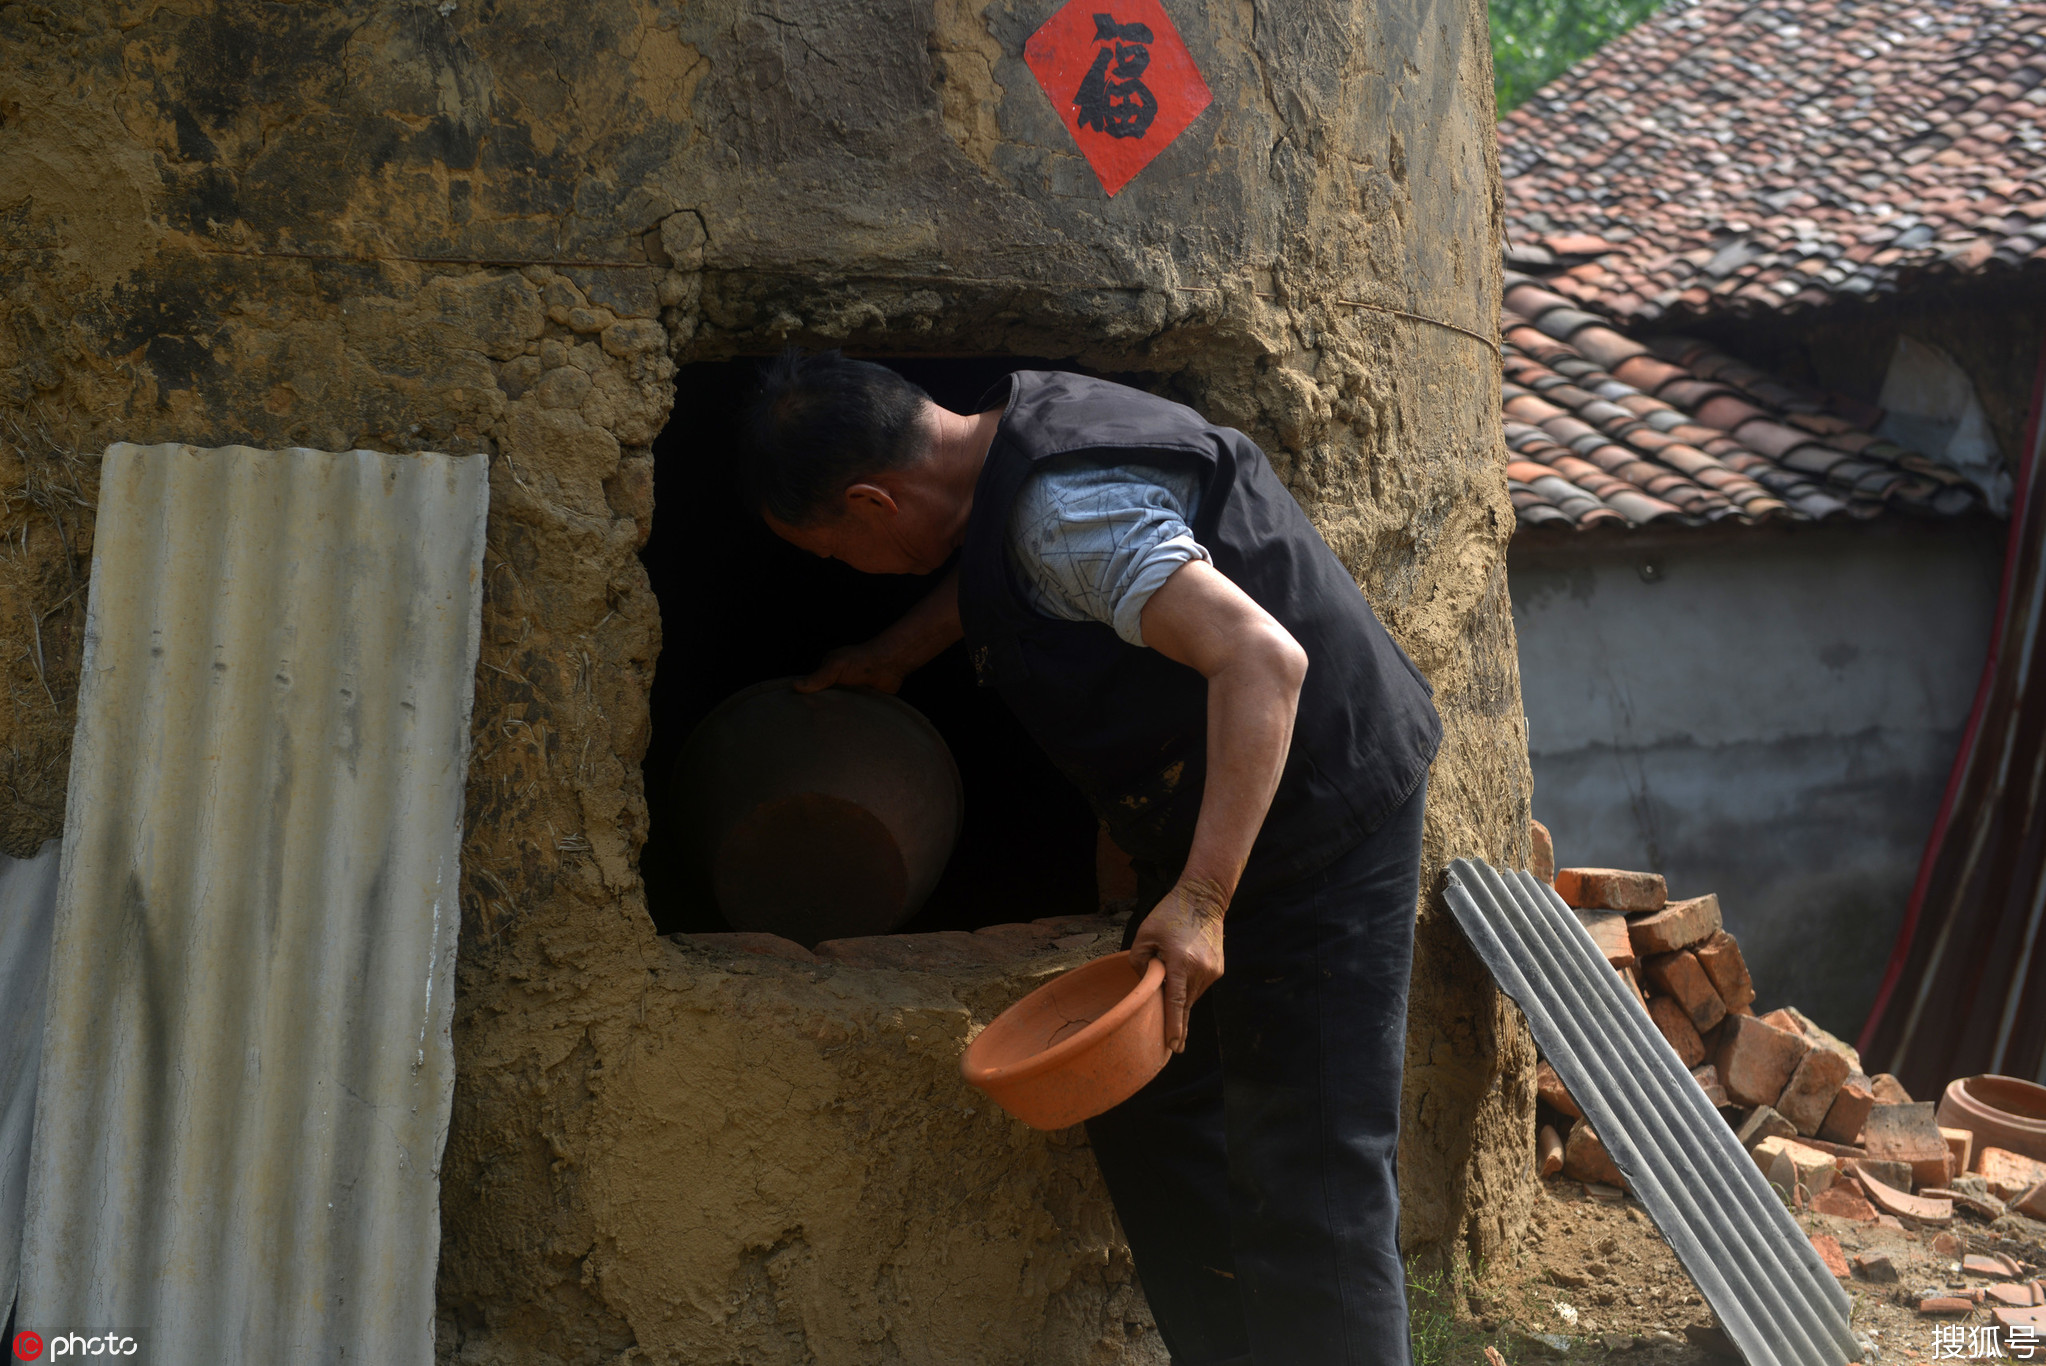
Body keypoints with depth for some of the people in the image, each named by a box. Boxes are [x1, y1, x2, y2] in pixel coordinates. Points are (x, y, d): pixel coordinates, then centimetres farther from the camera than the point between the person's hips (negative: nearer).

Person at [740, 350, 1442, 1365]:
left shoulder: (1066, 515, -25)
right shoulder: (1015, 431, 5)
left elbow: (1262, 658, -34)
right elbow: (993, 580, 29)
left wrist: (1201, 899, -36)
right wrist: (892, 657, 43)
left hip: (1316, 816, -10)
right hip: (1218, 824, 10)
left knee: (1309, 1187, -10)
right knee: (1146, 1117, 15)